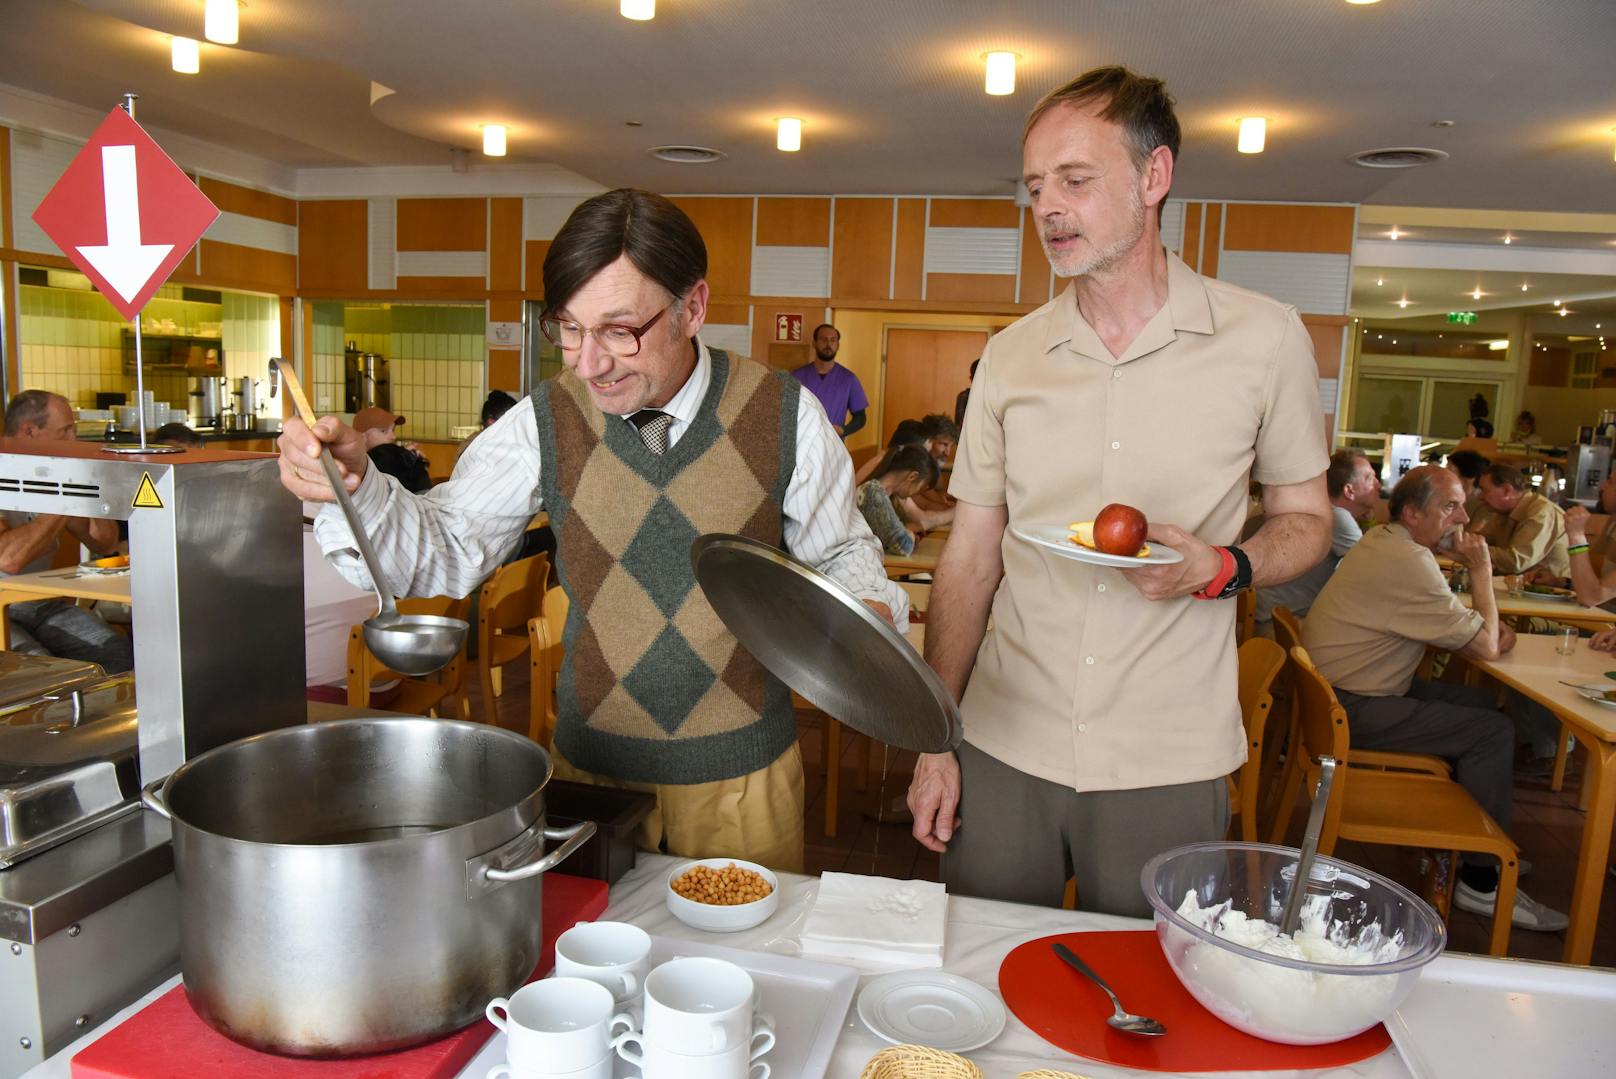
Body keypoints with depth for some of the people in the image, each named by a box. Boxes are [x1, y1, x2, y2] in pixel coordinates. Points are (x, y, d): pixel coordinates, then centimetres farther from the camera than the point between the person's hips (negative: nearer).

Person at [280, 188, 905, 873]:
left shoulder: (787, 415, -11)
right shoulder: (545, 422, -8)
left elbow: (842, 552, 2)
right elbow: (446, 549, -5)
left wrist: (870, 611, -19)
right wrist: (356, 484, -22)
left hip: (743, 771, 0)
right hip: (591, 762, 1)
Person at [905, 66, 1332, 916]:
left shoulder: (1265, 338, -3)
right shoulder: (1010, 357, 3)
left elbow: (1305, 519, 7)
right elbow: (970, 558, 5)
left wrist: (1222, 567, -17)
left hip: (1169, 765, -2)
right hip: (1002, 748, 2)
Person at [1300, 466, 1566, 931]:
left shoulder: (1383, 540, 10)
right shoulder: (1408, 563, -23)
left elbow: (1446, 628, 18)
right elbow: (1486, 646, -15)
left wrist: (1489, 630, -2)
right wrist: (1481, 569, -5)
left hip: (1348, 686, 10)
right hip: (1352, 710, -10)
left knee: (1483, 704, 15)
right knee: (1493, 732, -9)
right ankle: (1481, 882, 2)